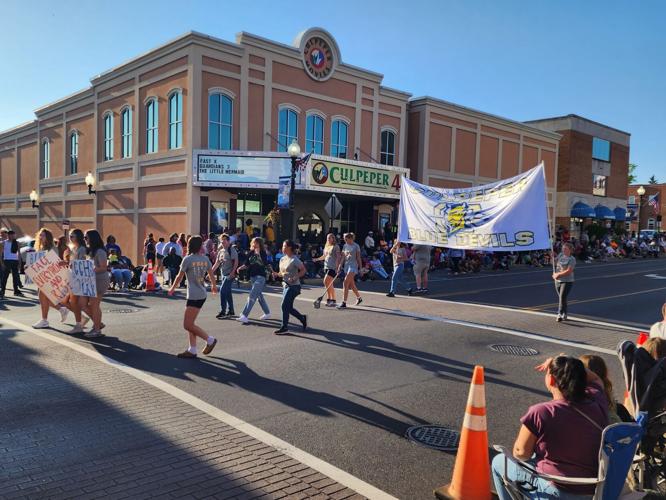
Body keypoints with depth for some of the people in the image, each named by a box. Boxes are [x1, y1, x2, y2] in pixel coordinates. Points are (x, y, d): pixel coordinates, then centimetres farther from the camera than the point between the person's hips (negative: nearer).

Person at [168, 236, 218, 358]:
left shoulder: (188, 259, -10)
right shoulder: (205, 259, 7)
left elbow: (180, 277, -1)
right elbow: (211, 275, 18)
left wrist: (172, 288, 17)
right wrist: (213, 286, 38)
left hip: (194, 296, -8)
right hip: (202, 295, 8)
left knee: (188, 325, -3)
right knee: (190, 323, 13)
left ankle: (210, 340, 4)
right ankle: (192, 350, 14)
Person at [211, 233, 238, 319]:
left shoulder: (232, 250, -9)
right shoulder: (221, 251, 13)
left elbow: (236, 262, -15)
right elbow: (217, 263, 16)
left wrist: (233, 272, -22)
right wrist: (211, 272, 10)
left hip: (230, 274, -8)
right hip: (223, 274, 8)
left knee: (222, 291, -14)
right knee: (228, 292, 12)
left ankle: (223, 311, -9)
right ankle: (231, 311, 20)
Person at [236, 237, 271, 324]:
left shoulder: (263, 253, -8)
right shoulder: (251, 253, 8)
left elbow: (263, 263, -21)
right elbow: (247, 264, 13)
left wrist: (258, 254, -24)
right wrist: (240, 268, -4)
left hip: (260, 277, -7)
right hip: (252, 276, 7)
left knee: (252, 296, -13)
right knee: (259, 296, 16)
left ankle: (244, 316, -16)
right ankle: (267, 313, 30)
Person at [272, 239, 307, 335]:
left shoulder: (294, 260, -13)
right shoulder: (282, 259, 11)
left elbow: (303, 270, -14)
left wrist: (294, 278, -25)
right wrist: (277, 274, -2)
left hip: (293, 286, -8)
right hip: (285, 285, 8)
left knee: (285, 306, -9)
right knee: (289, 308, 10)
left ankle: (284, 327, 2)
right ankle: (303, 318, 30)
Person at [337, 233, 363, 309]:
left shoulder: (356, 246, -7)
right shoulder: (345, 246, 9)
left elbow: (358, 258, -4)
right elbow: (343, 257, 11)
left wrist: (361, 268, -4)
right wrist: (339, 267, 5)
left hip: (353, 266, -7)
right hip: (346, 266, 7)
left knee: (345, 283, -16)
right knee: (351, 284, 15)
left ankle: (344, 303, -15)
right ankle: (359, 298, 37)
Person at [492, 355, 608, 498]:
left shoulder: (540, 413, -23)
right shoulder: (598, 402, -8)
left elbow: (520, 453, -10)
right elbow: (596, 379, 17)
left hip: (559, 492, -6)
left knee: (499, 462, 16)